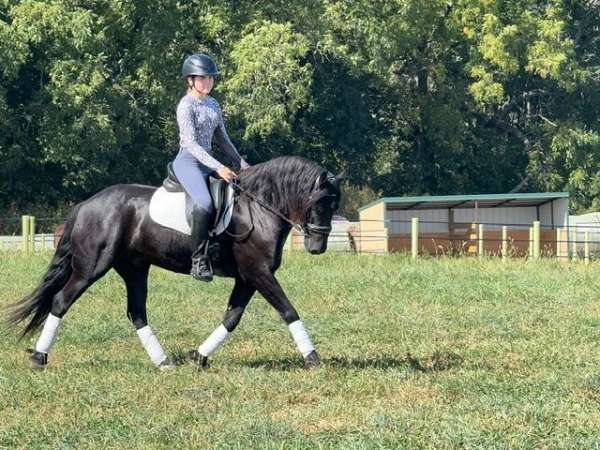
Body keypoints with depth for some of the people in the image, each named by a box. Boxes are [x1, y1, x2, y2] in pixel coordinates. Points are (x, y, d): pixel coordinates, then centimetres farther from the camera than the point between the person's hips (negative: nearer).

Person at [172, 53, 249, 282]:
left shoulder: (213, 104, 14)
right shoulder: (186, 105, -9)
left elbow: (222, 139, 21)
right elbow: (190, 143, -18)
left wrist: (241, 162, 9)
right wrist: (218, 167, -25)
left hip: (208, 162, 8)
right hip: (188, 162, -8)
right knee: (205, 203, -32)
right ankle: (199, 258, -28)